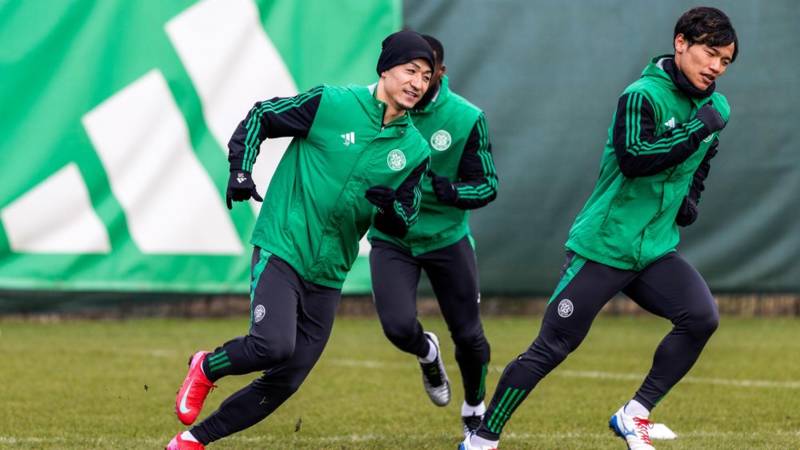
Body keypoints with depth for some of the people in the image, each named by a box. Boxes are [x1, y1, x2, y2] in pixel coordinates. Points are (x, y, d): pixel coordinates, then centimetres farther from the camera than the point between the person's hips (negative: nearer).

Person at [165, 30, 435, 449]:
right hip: (281, 250, -5)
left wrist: (390, 207, -14)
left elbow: (402, 225, 10)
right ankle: (206, 368, 4)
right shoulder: (332, 103, -8)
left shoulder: (415, 151, 5)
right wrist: (240, 171, -12)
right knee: (274, 345, -28)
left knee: (284, 382, 3)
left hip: (328, 275, 6)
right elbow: (260, 117, 2)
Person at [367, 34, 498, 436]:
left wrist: (447, 191, -30)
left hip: (446, 237, 0)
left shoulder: (466, 119, -16)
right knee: (399, 328, -18)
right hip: (390, 239, 0)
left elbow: (488, 187, -10)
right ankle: (427, 354, 21)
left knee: (468, 335, 6)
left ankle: (474, 410, 36)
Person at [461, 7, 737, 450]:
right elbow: (633, 159, -31)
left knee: (702, 317, -18)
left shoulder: (715, 108, 8)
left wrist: (691, 198, 10)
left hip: (656, 249, 6)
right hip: (604, 245, -6)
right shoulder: (643, 95, -15)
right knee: (551, 348, -4)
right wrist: (698, 128, -29)